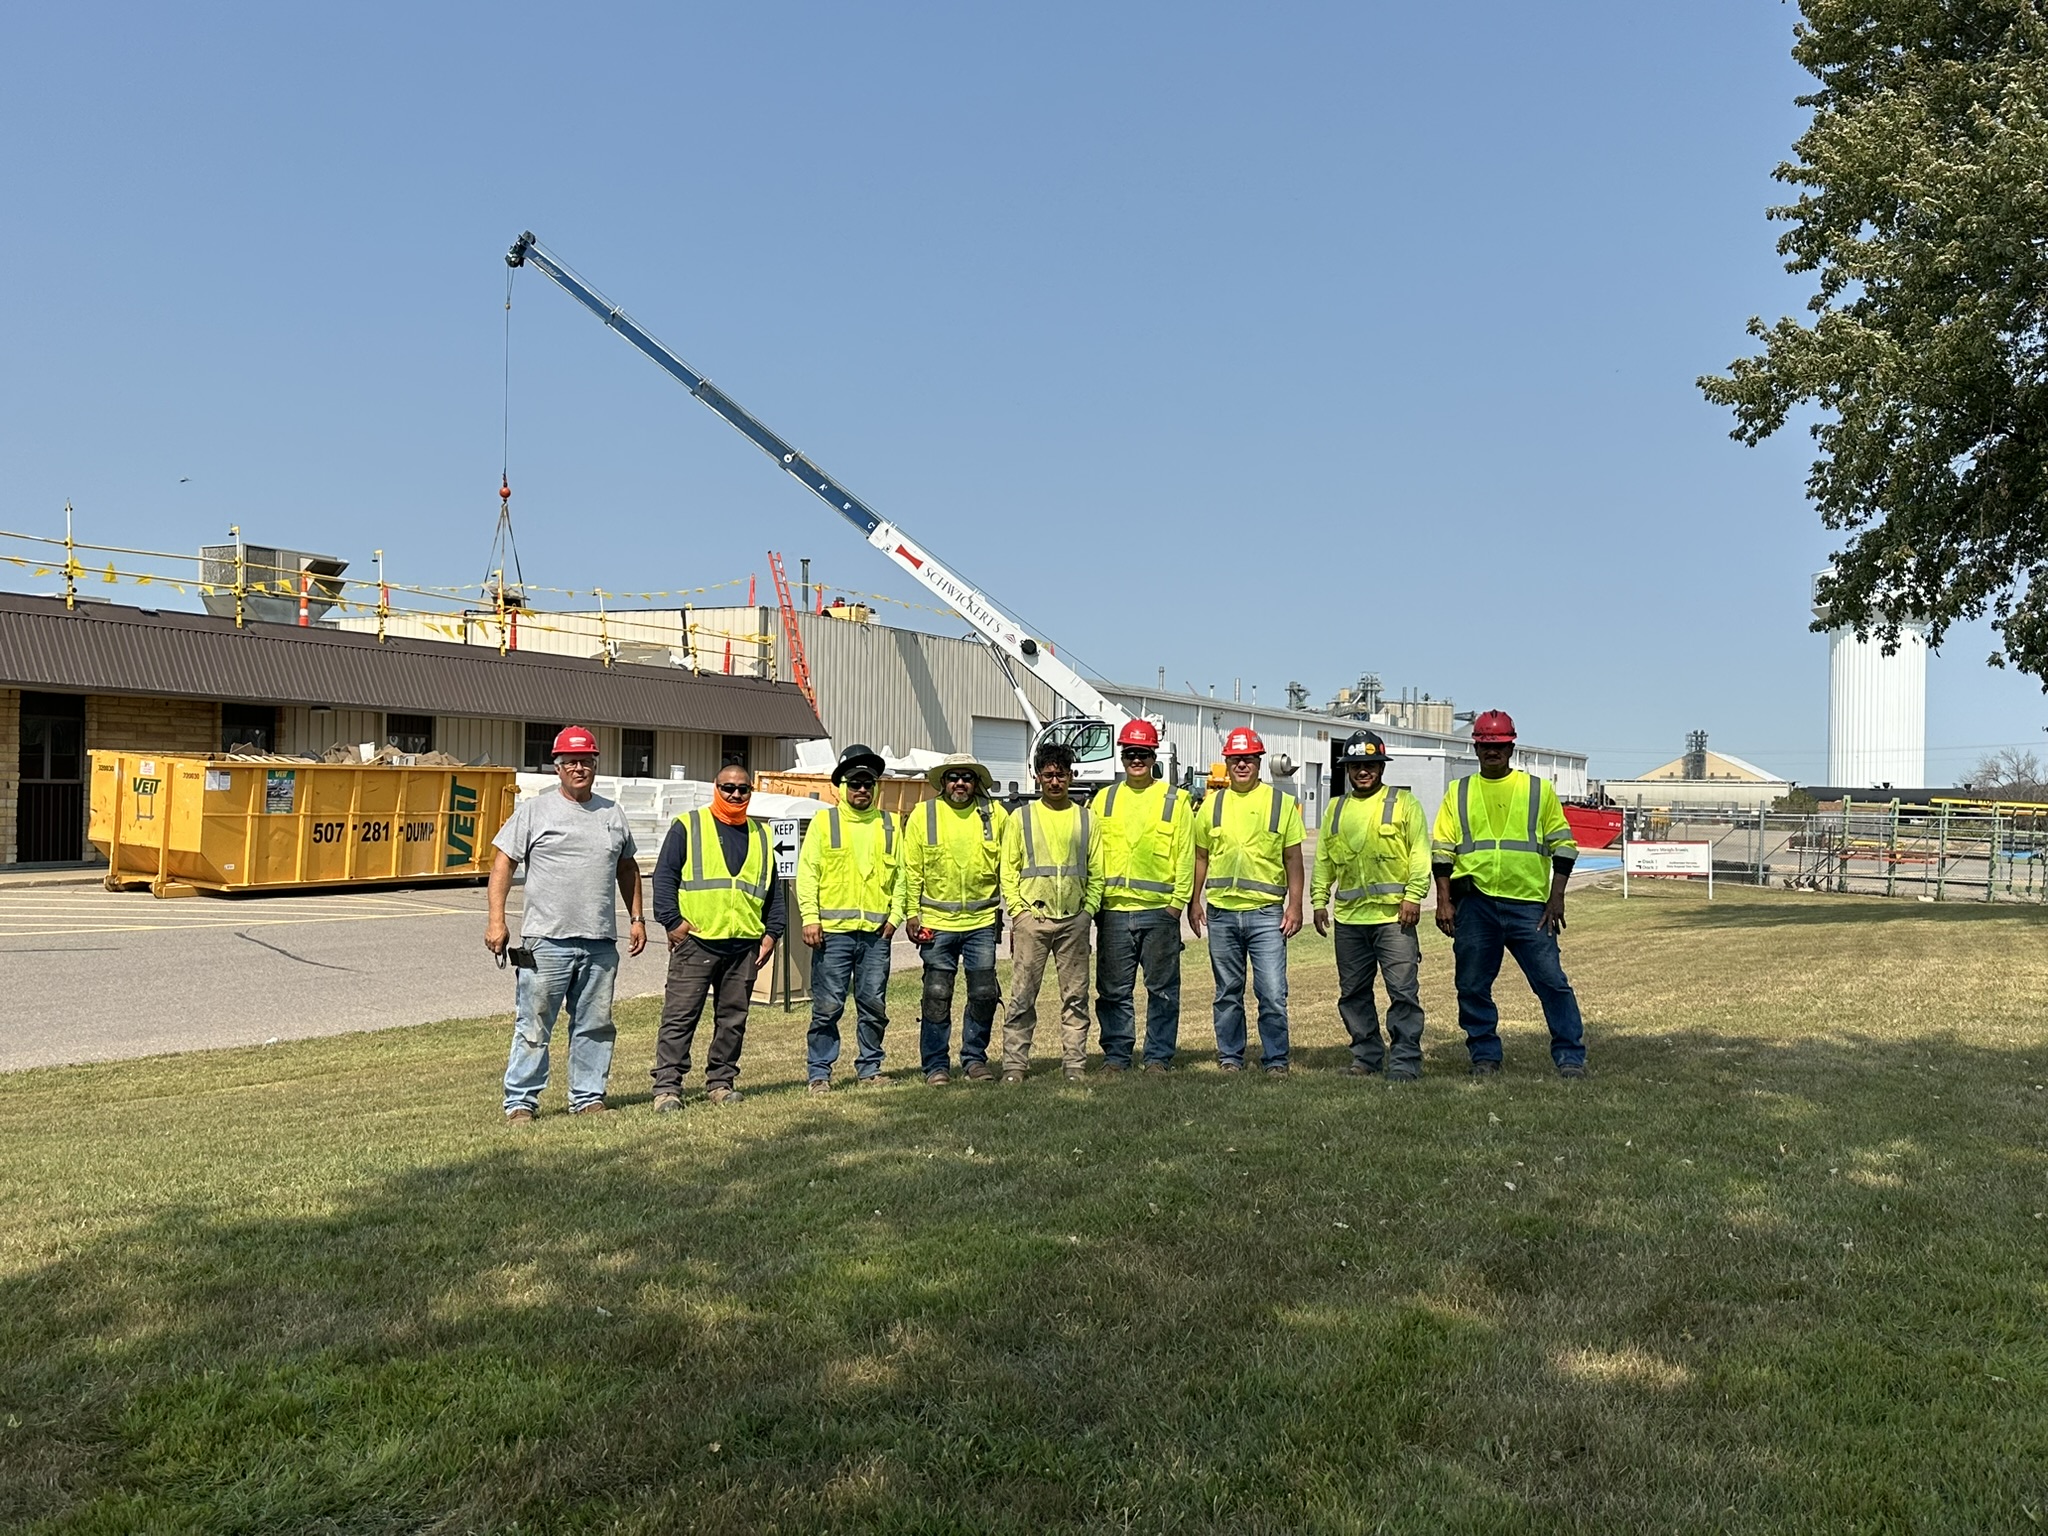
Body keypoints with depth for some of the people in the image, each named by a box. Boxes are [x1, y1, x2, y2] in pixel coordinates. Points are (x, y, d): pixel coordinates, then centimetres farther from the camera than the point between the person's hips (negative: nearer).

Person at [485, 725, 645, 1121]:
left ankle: (588, 1097, 20)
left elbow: (627, 868, 22)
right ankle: (520, 1101, 8)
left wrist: (636, 918, 16)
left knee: (595, 1026, 10)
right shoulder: (533, 810, 2)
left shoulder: (612, 813, 14)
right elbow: (503, 863, -1)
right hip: (546, 940, -4)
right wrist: (496, 920, -9)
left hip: (600, 942, 4)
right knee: (534, 1026, -1)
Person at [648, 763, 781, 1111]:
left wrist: (772, 933, 11)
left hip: (745, 945, 4)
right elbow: (664, 875, -2)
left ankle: (721, 1081, 20)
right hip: (695, 940, -4)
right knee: (680, 1016, -3)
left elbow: (773, 890, 20)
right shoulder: (688, 826, 3)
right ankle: (667, 1086, 2)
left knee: (733, 1019, 9)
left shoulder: (761, 836, 16)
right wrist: (672, 921, -10)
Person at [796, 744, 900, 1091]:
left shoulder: (889, 825, 13)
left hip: (876, 932, 3)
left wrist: (894, 915, 2)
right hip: (833, 930, -3)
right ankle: (820, 1073, 9)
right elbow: (807, 872, 1)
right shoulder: (823, 821, 5)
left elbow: (901, 874, 14)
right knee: (827, 1006, -1)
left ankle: (869, 1068, 20)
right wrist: (810, 918, -8)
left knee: (874, 1005, 7)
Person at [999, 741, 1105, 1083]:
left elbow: (1096, 871, 12)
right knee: (1022, 996, -2)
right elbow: (1008, 871, 5)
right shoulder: (1021, 817, 7)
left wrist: (1088, 910, 1)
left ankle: (1076, 1064, 11)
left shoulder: (1085, 819, 11)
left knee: (1076, 996, 5)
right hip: (1032, 918, -1)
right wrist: (1018, 911, -5)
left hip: (1074, 920, 2)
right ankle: (1014, 1064, 4)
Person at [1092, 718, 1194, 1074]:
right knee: (1113, 990, 7)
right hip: (1113, 910, 2)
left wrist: (1178, 901, -6)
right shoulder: (1104, 800, 11)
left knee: (1162, 989, 4)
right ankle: (1116, 1055, 17)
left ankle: (1159, 1056, 14)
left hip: (1159, 910, -2)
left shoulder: (1175, 801, 4)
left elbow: (1185, 855, 1)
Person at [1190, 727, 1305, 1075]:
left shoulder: (1281, 802, 3)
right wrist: (1194, 900, 8)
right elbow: (1200, 856, 14)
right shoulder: (1213, 804, 9)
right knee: (1228, 993, 11)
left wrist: (1295, 905, -3)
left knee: (1272, 993, -4)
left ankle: (1275, 1060, 8)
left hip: (1266, 912, -2)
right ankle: (1230, 1057, 22)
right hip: (1221, 912, 3)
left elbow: (1292, 858, 3)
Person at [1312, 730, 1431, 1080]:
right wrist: (1319, 900, 12)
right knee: (1353, 993, 10)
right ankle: (1365, 1057, 21)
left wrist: (1413, 896, -11)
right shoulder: (1337, 809, 16)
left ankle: (1405, 1061, -1)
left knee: (1403, 991, -7)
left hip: (1394, 914, -5)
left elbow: (1420, 852, -3)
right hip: (1348, 918, 5)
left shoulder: (1403, 803, 3)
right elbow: (1323, 859, 19)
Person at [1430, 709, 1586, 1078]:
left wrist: (1556, 898, 0)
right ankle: (1485, 1057, 18)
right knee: (1473, 987, 5)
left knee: (1552, 981, -4)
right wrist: (1444, 901, -1)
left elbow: (1562, 846, 8)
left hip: (1529, 904, -1)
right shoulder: (1458, 793, 12)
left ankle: (1570, 1057, 6)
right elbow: (1442, 850, 8)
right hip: (1474, 905, 1)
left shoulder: (1538, 790, 10)